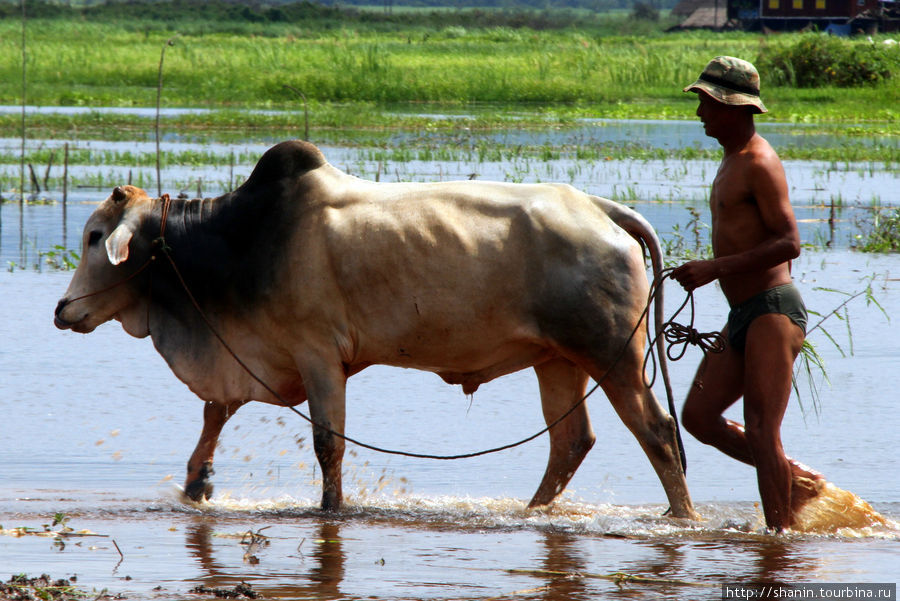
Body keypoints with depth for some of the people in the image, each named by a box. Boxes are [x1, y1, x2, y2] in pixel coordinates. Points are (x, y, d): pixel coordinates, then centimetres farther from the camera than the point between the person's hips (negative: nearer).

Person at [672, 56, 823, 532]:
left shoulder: (759, 164, -12)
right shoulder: (733, 162, 19)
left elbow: (789, 243, -21)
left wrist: (714, 268, -24)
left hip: (773, 311, -10)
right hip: (742, 315, 10)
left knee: (760, 432, -11)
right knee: (698, 416, 6)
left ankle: (781, 530, -6)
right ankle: (800, 480, 15)